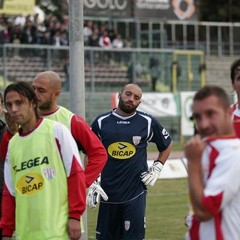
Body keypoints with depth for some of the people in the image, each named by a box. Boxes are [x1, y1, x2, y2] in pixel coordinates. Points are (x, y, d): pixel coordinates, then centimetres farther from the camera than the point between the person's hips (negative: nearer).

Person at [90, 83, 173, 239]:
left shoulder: (148, 122, 2)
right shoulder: (101, 122, 4)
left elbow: (168, 144, 17)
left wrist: (157, 169, 8)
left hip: (135, 194, -2)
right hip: (108, 193, 2)